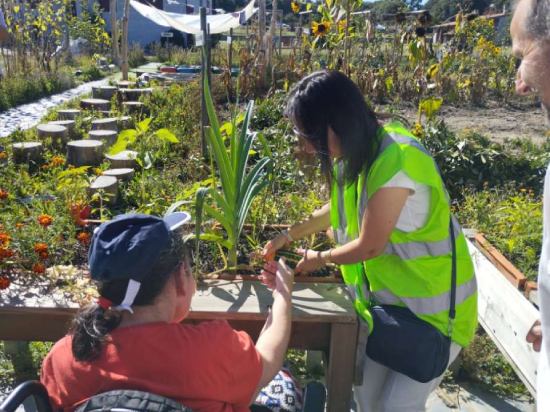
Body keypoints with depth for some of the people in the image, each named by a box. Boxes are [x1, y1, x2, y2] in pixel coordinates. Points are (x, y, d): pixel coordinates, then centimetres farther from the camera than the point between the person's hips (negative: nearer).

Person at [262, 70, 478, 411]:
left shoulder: (394, 161, -30)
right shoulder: (355, 152, -3)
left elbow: (369, 246, -21)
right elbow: (341, 209, 17)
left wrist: (320, 259, -3)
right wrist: (289, 235, 16)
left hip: (434, 301, -7)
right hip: (390, 295, 7)